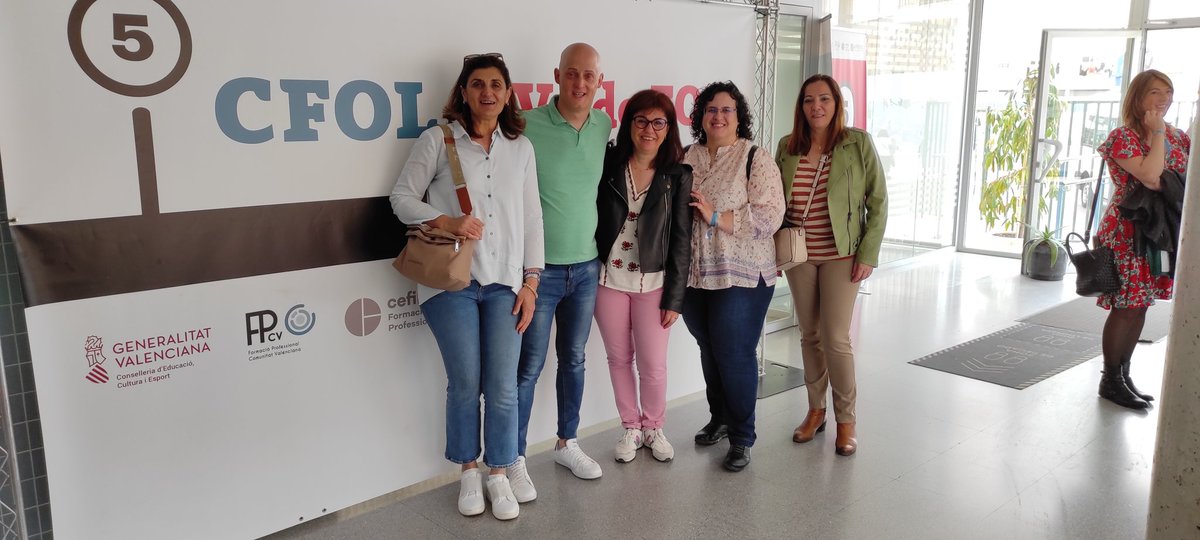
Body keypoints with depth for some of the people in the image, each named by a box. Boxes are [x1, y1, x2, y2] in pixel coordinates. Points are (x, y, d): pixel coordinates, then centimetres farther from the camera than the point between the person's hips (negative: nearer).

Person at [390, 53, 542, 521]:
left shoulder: (521, 148, 9)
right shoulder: (438, 140, 0)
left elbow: (531, 219, 9)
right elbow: (402, 197, 0)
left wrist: (530, 283, 5)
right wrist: (448, 222, -17)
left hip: (505, 283, 2)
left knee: (503, 386, 1)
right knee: (464, 383, 4)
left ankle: (499, 474, 20)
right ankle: (468, 471, 25)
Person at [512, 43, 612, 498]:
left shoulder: (604, 126, 3)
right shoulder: (527, 126, -14)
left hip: (587, 267, 5)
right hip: (540, 269, -5)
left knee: (574, 359, 17)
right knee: (529, 367, 2)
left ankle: (567, 443, 34)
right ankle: (515, 460, 16)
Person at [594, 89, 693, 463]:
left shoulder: (678, 176, -3)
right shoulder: (608, 163, -2)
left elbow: (681, 240, -2)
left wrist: (675, 297, -4)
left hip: (653, 282, -1)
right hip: (609, 277, 1)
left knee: (653, 364, 3)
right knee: (619, 358, 11)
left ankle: (653, 427, 28)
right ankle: (630, 427, 30)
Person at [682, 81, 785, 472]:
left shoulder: (756, 160, -7)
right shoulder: (688, 158, 9)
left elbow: (768, 218, -16)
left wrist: (716, 217, -20)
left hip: (742, 277, -5)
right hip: (695, 275, 5)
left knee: (735, 353, -1)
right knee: (709, 349, 15)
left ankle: (741, 437, 15)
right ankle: (719, 418, 35)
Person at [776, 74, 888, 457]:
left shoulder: (858, 143, -6)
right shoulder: (787, 147, 4)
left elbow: (878, 202, -5)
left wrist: (868, 254, -10)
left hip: (841, 256, -3)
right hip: (798, 256, 4)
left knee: (836, 338, -5)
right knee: (809, 335, 11)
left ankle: (846, 420, 13)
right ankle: (815, 410, 26)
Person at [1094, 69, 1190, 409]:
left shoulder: (1176, 136, 11)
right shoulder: (1124, 136, -11)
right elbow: (1151, 178, -25)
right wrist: (1157, 132, -17)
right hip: (1127, 234, -7)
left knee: (1140, 306, 12)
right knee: (1126, 308, -4)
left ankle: (1124, 374, 23)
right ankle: (1111, 381, 8)